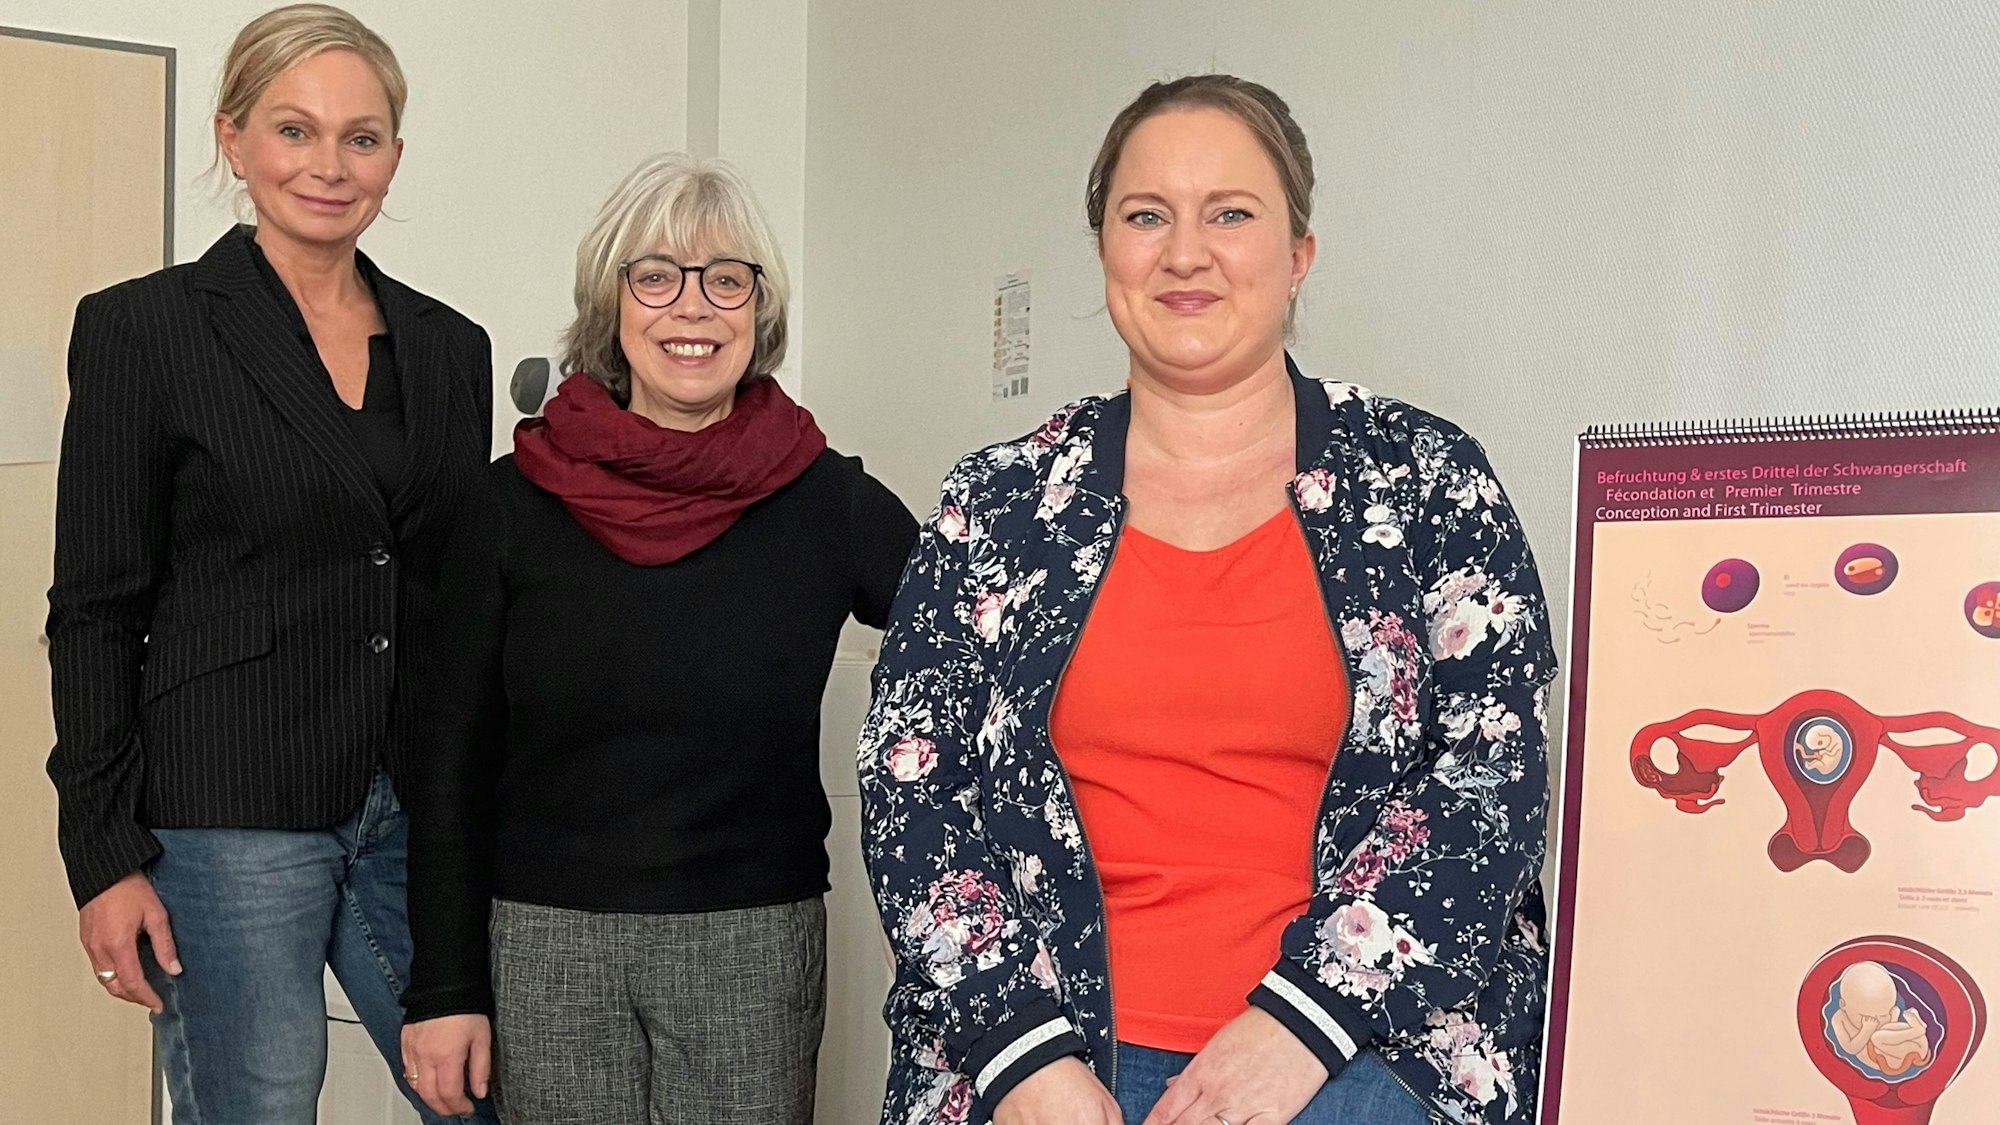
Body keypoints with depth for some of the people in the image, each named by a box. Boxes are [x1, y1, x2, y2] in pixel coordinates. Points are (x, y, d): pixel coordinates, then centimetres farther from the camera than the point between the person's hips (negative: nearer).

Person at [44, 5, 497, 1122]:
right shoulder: (144, 329, -4)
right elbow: (96, 610, -4)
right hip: (229, 819, -4)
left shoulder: (450, 347, 10)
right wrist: (107, 856, -9)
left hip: (414, 817, 5)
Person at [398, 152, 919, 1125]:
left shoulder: (828, 501, -2)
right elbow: (456, 759, 4)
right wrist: (444, 985, 0)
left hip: (756, 947, 0)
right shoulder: (516, 504, 0)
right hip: (546, 945, 1)